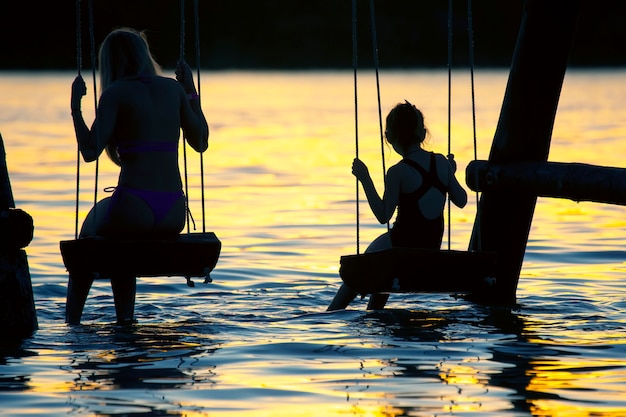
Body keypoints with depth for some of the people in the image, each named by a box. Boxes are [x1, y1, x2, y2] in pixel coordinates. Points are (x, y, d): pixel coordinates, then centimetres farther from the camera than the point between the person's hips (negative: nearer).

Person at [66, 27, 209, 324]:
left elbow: (90, 151, -10)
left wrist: (75, 107, 1)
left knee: (89, 232, 31)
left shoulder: (116, 94, -4)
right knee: (120, 238, 38)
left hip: (133, 211, -5)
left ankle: (72, 322, 33)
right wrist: (192, 94, 27)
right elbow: (200, 142, 19)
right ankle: (124, 321, 35)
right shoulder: (174, 88, 10)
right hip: (174, 216, 5)